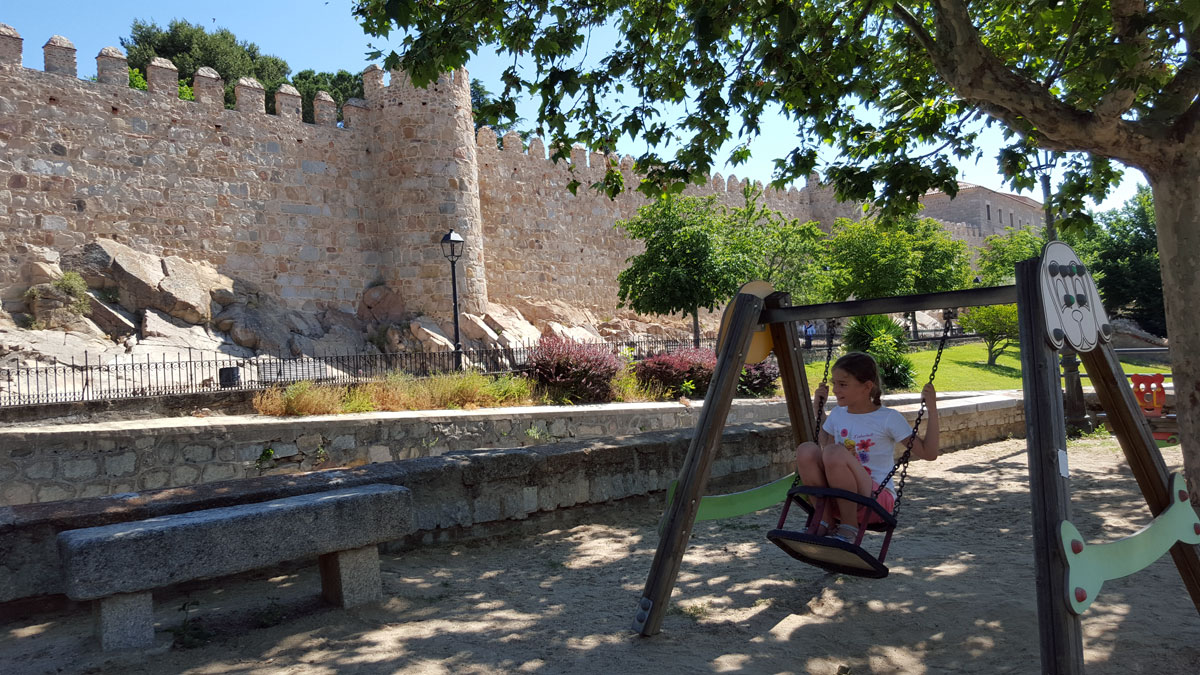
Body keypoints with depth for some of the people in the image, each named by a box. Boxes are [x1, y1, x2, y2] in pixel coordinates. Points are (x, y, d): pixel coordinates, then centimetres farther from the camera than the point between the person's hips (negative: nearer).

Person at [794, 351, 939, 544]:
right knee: (806, 450, -22)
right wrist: (819, 407, 21)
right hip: (838, 498, 5)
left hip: (878, 499, -4)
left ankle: (849, 527, -17)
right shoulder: (837, 415, 12)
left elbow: (928, 453, -4)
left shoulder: (889, 419, -3)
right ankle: (826, 520, -13)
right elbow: (823, 444, 27)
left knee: (835, 453, -32)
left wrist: (932, 410, -10)